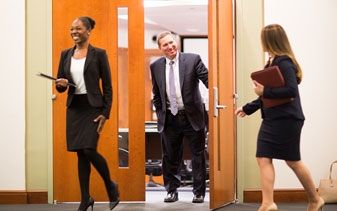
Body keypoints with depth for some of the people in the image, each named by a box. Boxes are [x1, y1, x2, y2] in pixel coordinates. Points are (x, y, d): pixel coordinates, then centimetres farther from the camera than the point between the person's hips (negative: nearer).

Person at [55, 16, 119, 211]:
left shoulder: (99, 54, -3)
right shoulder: (66, 54, 10)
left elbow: (107, 87, -3)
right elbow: (60, 85, 13)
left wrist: (106, 113, -10)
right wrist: (61, 84, -12)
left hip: (93, 107, -5)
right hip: (74, 108, 5)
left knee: (89, 150, -15)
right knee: (81, 154, 5)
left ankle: (110, 185, 10)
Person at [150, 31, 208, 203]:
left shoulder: (193, 59, -6)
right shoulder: (156, 66, 4)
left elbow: (208, 80, -11)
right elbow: (157, 94, 12)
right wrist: (160, 113, 8)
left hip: (192, 116, -3)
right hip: (169, 118, 3)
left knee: (198, 155, 6)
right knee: (170, 157, 10)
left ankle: (199, 192, 16)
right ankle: (172, 191, 23)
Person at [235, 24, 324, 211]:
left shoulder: (284, 62, -15)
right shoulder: (273, 62, 12)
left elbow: (291, 90, -26)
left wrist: (265, 92, -20)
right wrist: (247, 108, 22)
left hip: (287, 119, -9)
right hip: (272, 119, 9)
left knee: (293, 161, 4)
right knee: (264, 159, 0)